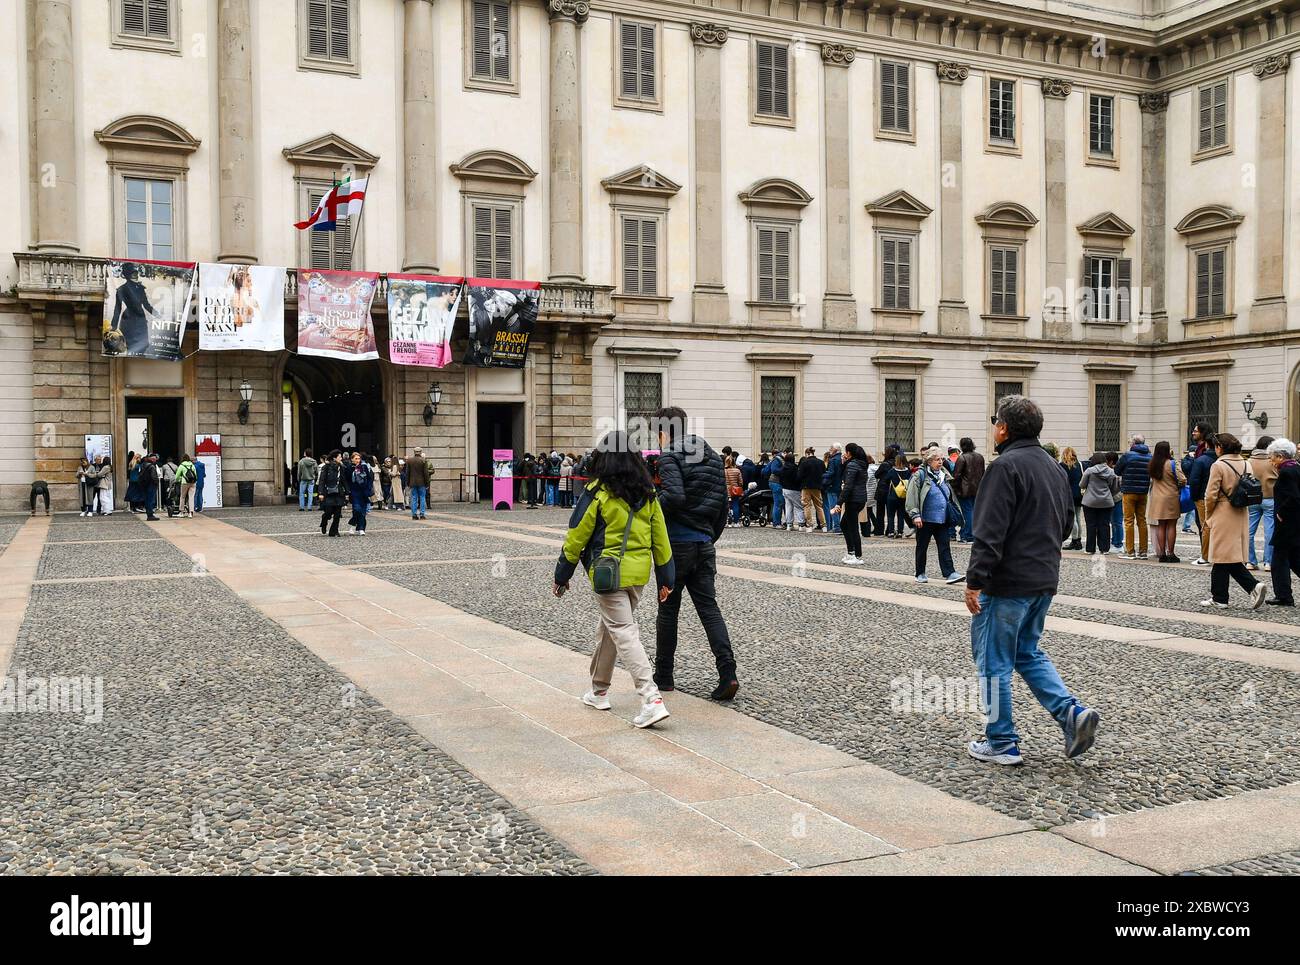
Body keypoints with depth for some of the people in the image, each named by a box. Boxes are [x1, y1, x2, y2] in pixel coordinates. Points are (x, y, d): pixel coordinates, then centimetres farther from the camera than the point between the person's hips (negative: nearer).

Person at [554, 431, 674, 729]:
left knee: (624, 632, -5)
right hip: (639, 572, 6)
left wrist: (562, 576, 3)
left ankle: (652, 699, -16)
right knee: (609, 626, 21)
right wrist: (665, 578, 16)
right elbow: (660, 537, 8)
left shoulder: (597, 493, -11)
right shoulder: (647, 493, 5)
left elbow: (576, 537, -7)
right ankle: (599, 691, 33)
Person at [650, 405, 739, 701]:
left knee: (668, 608, 7)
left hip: (677, 543, -6)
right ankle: (727, 673, -8)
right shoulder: (712, 456, 13)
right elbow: (723, 502, 14)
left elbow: (674, 496, -25)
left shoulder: (670, 456, -9)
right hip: (704, 544, 6)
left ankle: (663, 674, 17)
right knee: (708, 607, 5)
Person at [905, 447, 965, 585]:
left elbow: (950, 497, 22)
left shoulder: (944, 475, 12)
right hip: (925, 519, -5)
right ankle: (920, 574, 17)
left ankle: (949, 573, -2)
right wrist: (915, 515, -19)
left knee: (944, 547, 0)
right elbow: (911, 495, -14)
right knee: (922, 547, 7)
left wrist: (956, 512, 20)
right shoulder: (920, 475, -9)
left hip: (942, 519, 5)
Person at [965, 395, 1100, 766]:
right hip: (1045, 580, 9)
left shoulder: (1006, 466, -16)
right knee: (1028, 653, 21)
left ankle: (1001, 743, 10)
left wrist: (975, 580, -21)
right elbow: (1066, 521, 22)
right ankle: (1072, 712, 5)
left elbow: (990, 532, -22)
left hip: (1008, 583, -9)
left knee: (995, 662, 3)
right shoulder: (1052, 465, 13)